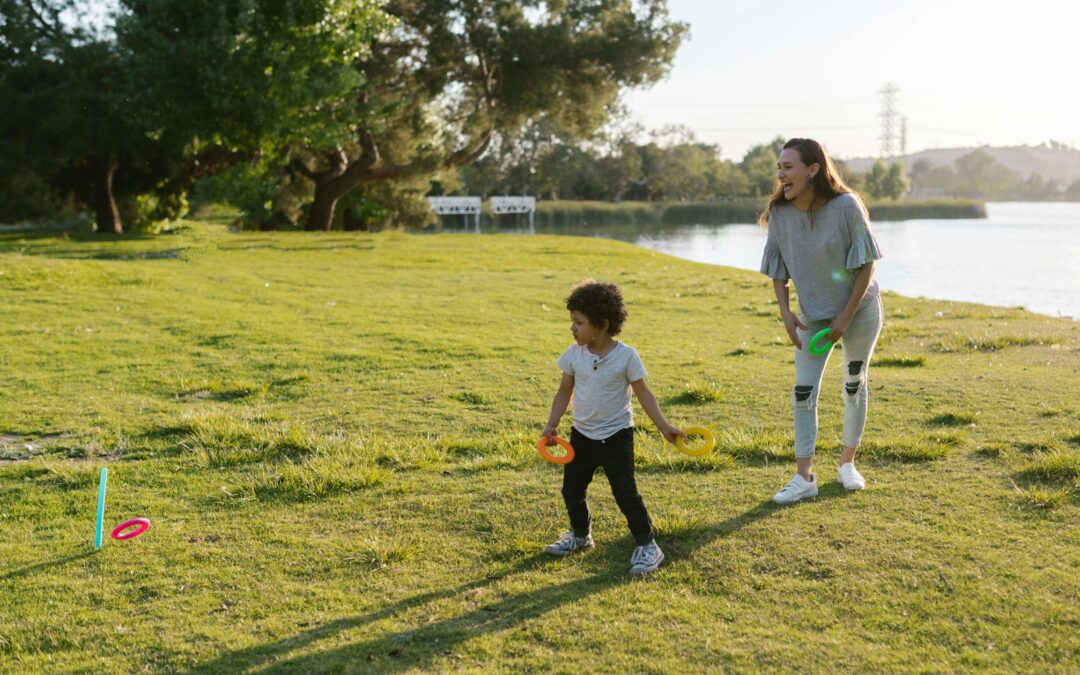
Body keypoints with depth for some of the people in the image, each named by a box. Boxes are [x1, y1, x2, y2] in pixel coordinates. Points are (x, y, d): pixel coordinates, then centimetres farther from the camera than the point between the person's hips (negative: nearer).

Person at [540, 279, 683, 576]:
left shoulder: (626, 356, -15)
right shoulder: (574, 354, -5)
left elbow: (643, 393, -8)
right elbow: (564, 391, 5)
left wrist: (663, 426, -13)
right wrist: (552, 424, -3)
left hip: (616, 436, -5)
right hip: (582, 434, 5)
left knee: (625, 492, -7)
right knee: (572, 489, 14)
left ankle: (646, 545, 8)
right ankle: (580, 535, 38)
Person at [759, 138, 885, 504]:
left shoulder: (846, 206, -23)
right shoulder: (780, 213, -13)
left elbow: (866, 264, -16)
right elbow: (778, 268, 0)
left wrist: (846, 316, -17)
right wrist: (785, 312, -10)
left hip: (859, 310, -2)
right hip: (812, 315, 3)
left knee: (855, 387, 10)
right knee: (803, 392, -5)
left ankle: (847, 463, 28)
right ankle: (804, 477, 1)